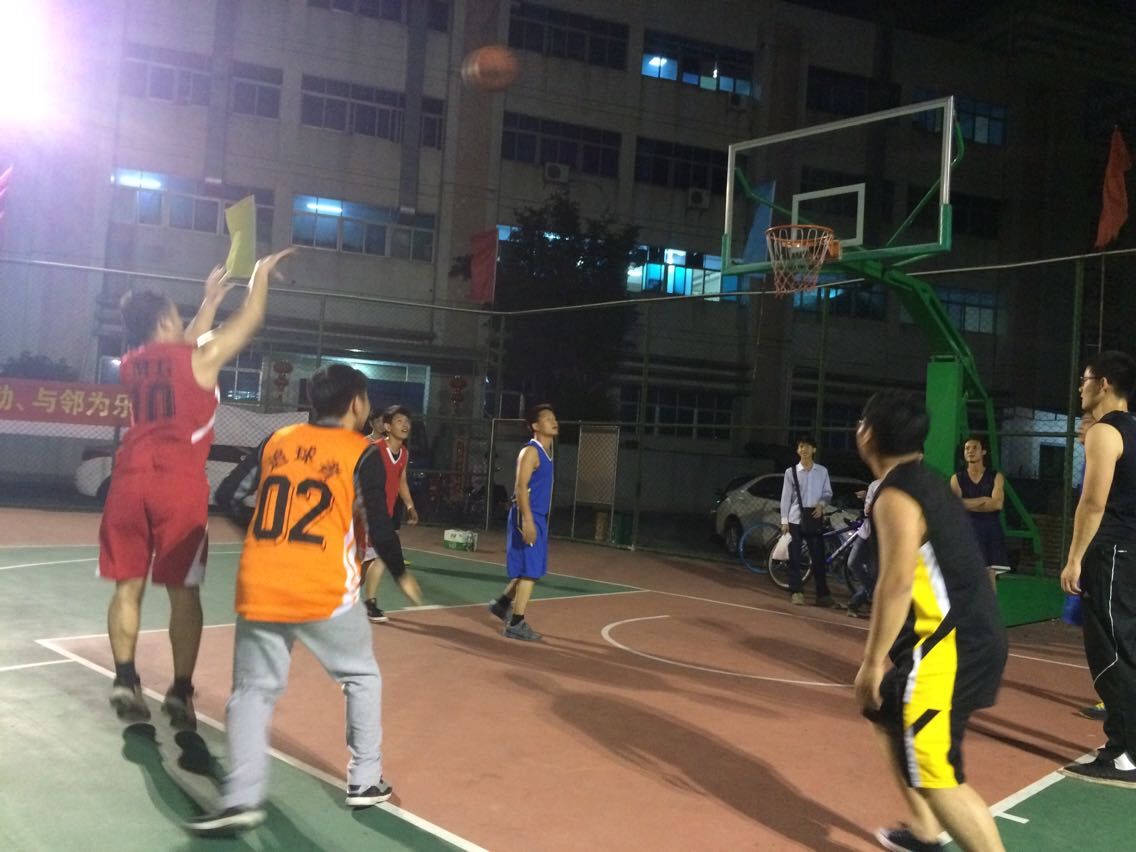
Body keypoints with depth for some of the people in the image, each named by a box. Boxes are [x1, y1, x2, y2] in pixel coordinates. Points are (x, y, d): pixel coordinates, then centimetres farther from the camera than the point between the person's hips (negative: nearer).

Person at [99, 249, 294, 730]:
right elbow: (249, 320, 7)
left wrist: (210, 301, 39)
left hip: (131, 479, 5)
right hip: (179, 484, -5)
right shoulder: (197, 359, -2)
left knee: (128, 585, 10)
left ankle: (125, 683, 12)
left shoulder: (131, 364, 14)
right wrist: (261, 273, 21)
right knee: (183, 591, 2)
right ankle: (180, 692, 5)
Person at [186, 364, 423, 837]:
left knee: (253, 690, 11)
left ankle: (241, 799, -2)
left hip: (259, 588, 3)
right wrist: (401, 575, 13)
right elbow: (379, 528, -3)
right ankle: (364, 781, 21)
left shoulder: (275, 441, 12)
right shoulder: (362, 453, -1)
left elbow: (243, 506, 21)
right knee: (362, 678, 18)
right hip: (325, 591, -3)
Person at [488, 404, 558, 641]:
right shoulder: (530, 451, -14)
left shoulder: (546, 451, 15)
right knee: (529, 571, -6)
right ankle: (516, 623, 1)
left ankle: (502, 603, 32)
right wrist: (527, 519, -28)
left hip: (539, 518, 9)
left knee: (531, 569, 17)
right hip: (528, 518, -9)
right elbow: (521, 487, -21)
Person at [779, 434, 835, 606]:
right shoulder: (791, 472, -1)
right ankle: (796, 592, 8)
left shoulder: (822, 471, 4)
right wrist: (784, 521, -4)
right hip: (796, 519, -1)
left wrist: (821, 504, -10)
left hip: (815, 518, 1)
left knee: (818, 557, 3)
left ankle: (822, 594, 8)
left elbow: (828, 493, 11)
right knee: (795, 558, 1)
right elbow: (786, 497, 0)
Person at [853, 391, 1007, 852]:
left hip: (954, 643, -10)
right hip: (972, 633, 10)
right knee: (888, 715, 26)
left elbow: (897, 583, -22)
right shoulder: (926, 481, 15)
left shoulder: (895, 495, -14)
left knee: (934, 773, -10)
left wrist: (873, 661, -16)